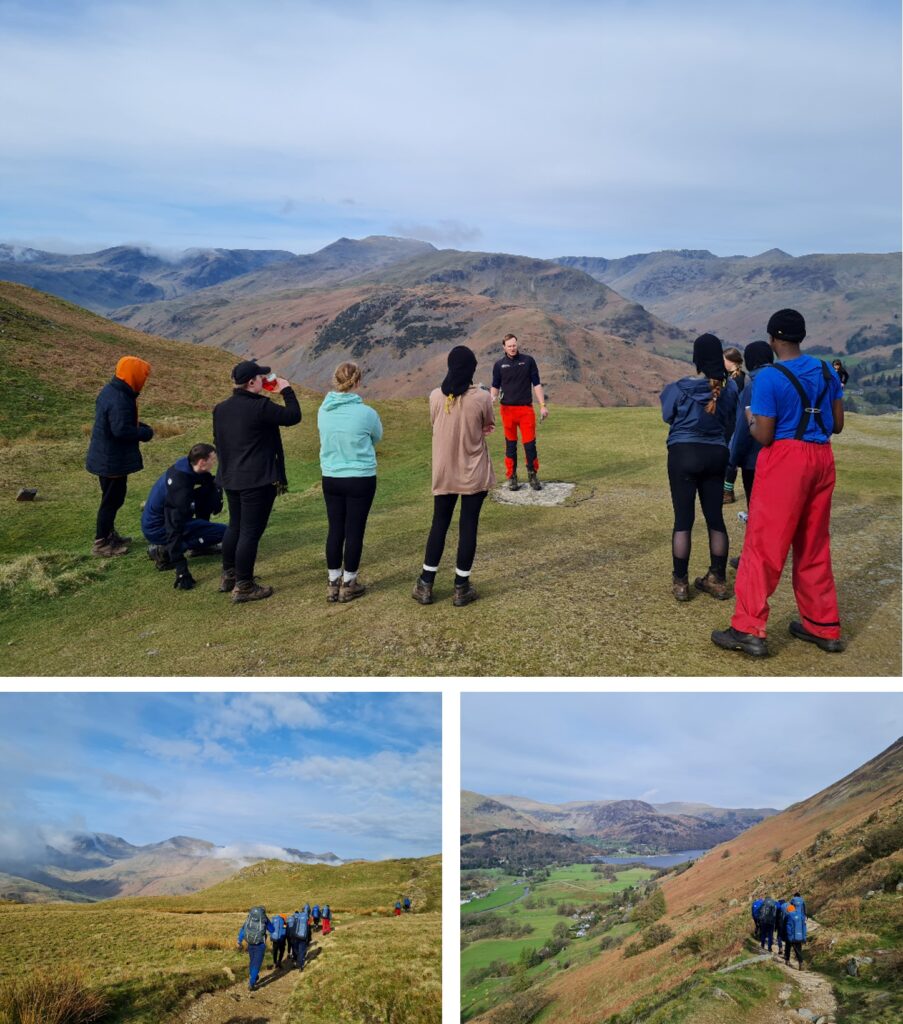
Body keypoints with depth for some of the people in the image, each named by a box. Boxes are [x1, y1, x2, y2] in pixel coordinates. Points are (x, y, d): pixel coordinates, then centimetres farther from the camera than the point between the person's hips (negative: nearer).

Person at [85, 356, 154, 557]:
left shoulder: (111, 390, 8)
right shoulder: (119, 400, -26)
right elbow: (122, 430, -30)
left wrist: (140, 427, 3)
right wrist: (145, 433, -14)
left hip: (106, 457, 10)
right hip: (113, 460, -10)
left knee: (112, 498, 21)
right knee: (112, 500, 0)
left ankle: (109, 535, 33)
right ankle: (101, 544, 8)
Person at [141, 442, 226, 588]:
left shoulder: (186, 467, -8)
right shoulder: (180, 488, -33)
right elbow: (174, 530, -33)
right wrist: (182, 571, -34)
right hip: (159, 530, -9)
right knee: (222, 532, -14)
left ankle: (199, 546, 13)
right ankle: (165, 551, -10)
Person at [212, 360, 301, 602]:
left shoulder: (221, 409, 7)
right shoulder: (260, 406, -18)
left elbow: (218, 443, 16)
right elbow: (293, 416, -10)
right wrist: (287, 391, 5)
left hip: (231, 479, 9)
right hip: (258, 481, -8)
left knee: (234, 527, 21)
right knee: (251, 532, -2)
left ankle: (228, 577, 32)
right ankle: (243, 587, 4)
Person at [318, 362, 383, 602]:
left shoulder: (323, 411, -5)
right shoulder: (366, 413, -15)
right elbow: (377, 438, 5)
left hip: (331, 478, 4)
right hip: (361, 479, -4)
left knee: (335, 530, 13)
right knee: (354, 530, 7)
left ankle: (333, 583, 22)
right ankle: (349, 584, 17)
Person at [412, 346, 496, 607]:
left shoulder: (435, 396, -5)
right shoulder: (482, 397, -13)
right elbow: (489, 427, 3)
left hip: (444, 473, 3)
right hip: (474, 473, -3)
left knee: (439, 524, 13)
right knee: (468, 526, 5)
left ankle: (425, 585, 17)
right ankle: (461, 588, 12)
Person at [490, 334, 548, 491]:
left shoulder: (528, 360, 4)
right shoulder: (499, 364, 5)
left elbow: (536, 384, 5)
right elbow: (495, 386, 11)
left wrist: (543, 405, -1)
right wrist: (493, 397, -12)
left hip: (526, 408, -1)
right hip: (507, 409, 1)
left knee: (530, 443, -4)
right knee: (510, 444, 6)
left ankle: (532, 475, 11)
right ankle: (511, 477, 15)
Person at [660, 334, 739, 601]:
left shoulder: (680, 388, -10)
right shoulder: (730, 388, -3)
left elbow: (668, 416, 7)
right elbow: (731, 424, 7)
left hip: (684, 454, -3)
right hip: (716, 454, 3)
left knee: (683, 519, 2)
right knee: (715, 517, 11)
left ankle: (680, 582, 8)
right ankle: (717, 580, 19)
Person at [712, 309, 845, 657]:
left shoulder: (770, 377, -12)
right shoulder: (826, 371, 8)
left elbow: (764, 436, -12)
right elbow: (837, 425, 11)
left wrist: (750, 420, 8)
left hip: (785, 459, -7)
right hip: (822, 458, 7)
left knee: (764, 544, -2)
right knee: (814, 547, 15)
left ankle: (749, 630, -2)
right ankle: (824, 628, 24)